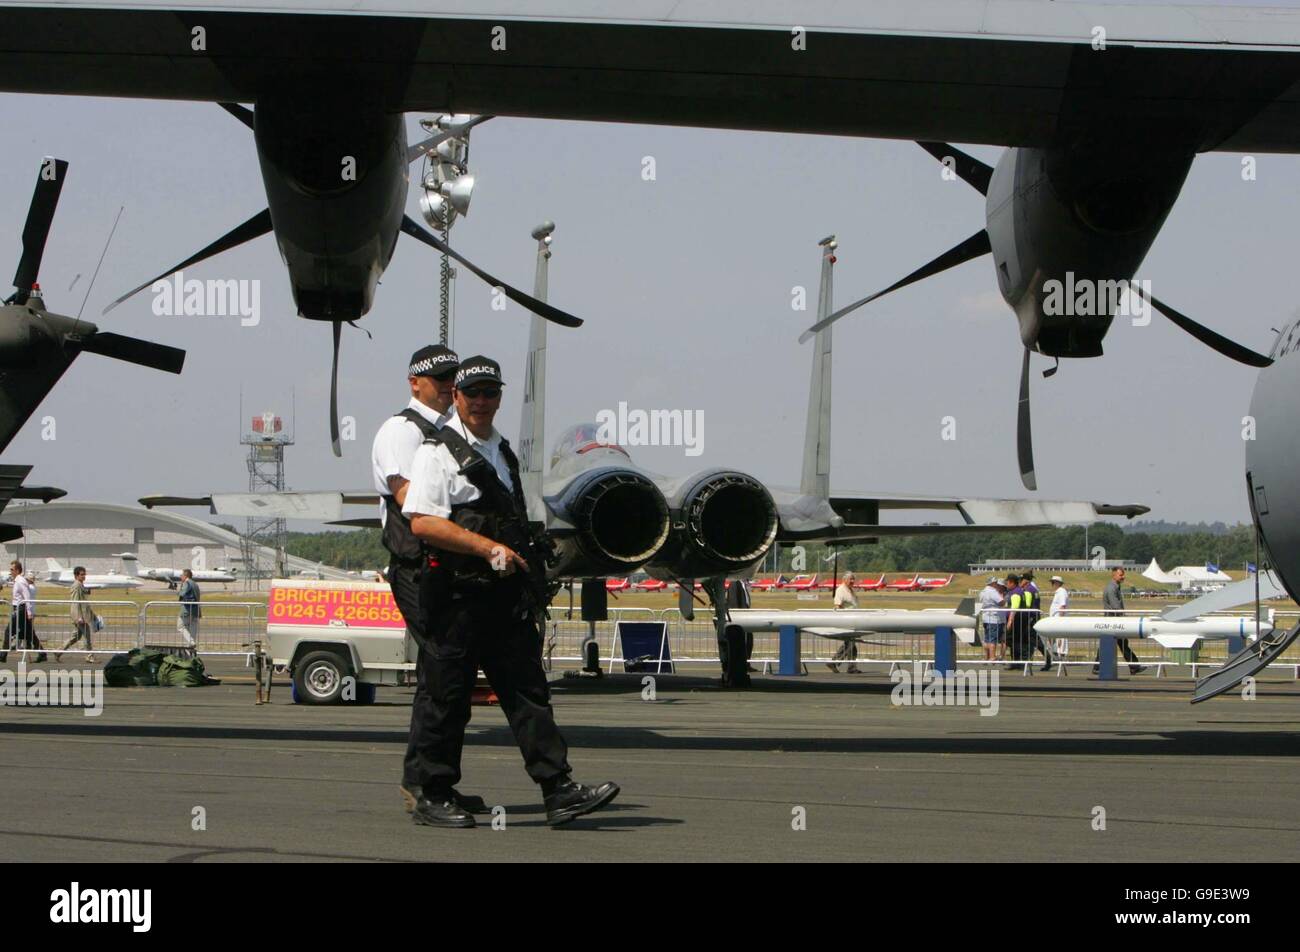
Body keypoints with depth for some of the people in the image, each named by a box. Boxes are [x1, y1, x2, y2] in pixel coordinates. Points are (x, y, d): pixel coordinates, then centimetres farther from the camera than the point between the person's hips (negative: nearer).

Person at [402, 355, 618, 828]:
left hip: (507, 594, 7)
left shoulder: (502, 451, 20)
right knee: (447, 699, -1)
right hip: (457, 592, -7)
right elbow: (422, 522, -16)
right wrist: (489, 548, -19)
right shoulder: (438, 451, -5)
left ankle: (560, 791, -3)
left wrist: (529, 591, 25)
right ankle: (433, 798, 9)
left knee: (528, 690, 1)